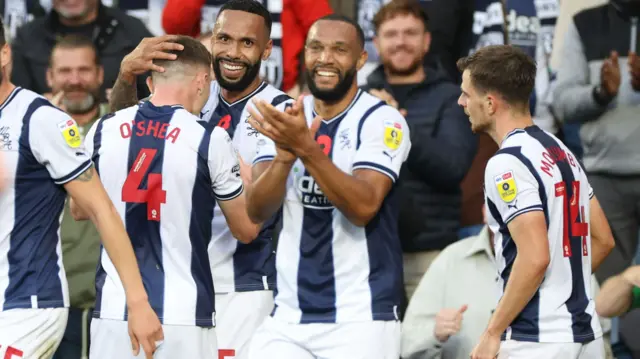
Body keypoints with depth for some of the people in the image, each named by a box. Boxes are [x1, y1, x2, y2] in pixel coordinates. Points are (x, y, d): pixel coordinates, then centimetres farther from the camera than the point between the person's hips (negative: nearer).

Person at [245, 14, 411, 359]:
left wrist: (306, 148, -28)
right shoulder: (285, 118, 8)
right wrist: (284, 154, -20)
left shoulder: (381, 121, -6)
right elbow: (257, 211, -2)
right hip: (289, 315, 4)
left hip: (361, 318, -4)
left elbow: (363, 207, -19)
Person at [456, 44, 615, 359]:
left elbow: (535, 258, -22)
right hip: (586, 333, 9)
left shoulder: (507, 164, -14)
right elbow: (603, 240, 18)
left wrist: (493, 332, -16)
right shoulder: (561, 152, 13)